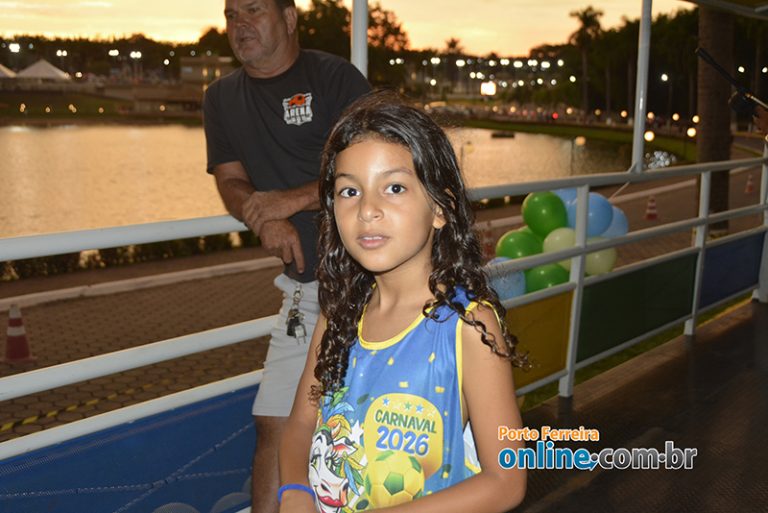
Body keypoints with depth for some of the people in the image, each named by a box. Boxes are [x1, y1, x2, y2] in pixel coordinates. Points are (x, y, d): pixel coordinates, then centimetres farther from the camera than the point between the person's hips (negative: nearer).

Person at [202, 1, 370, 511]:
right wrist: (266, 219, -14)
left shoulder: (336, 77, -3)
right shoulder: (222, 97, 15)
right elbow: (231, 182, 7)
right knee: (275, 425, 6)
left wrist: (293, 200, -18)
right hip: (306, 283, 5)